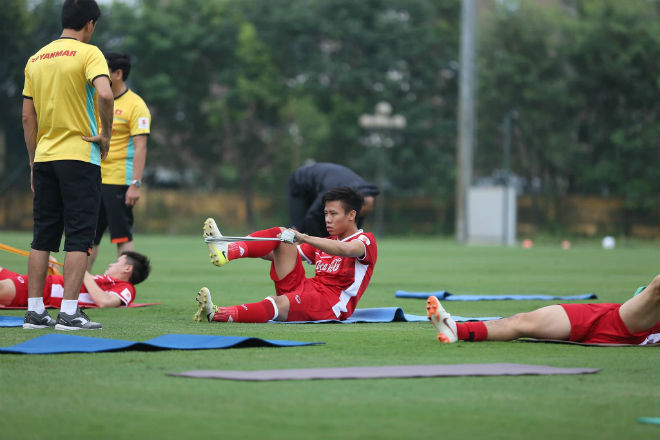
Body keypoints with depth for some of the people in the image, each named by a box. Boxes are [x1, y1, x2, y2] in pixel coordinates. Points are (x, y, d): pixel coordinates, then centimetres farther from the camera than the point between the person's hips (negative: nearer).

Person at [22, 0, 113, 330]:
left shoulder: (36, 59, 12)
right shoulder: (88, 53, -6)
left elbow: (28, 117, 12)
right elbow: (105, 94, -24)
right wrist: (105, 134, -10)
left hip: (44, 157, 6)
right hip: (79, 157, -6)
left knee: (42, 237, 10)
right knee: (79, 237, -3)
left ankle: (34, 311, 11)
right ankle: (69, 312, -8)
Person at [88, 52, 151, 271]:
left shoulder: (135, 105, -9)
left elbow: (140, 147, -14)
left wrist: (135, 184, -21)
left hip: (119, 181, -7)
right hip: (93, 179, 7)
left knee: (122, 236, -5)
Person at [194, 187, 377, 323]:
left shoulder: (366, 241, 0)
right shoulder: (326, 243, 26)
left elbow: (344, 249, -25)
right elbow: (283, 255, 24)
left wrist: (303, 238, -37)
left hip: (331, 302, -8)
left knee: (278, 304, -38)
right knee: (279, 236, -2)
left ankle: (216, 314, -58)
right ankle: (227, 251, -27)